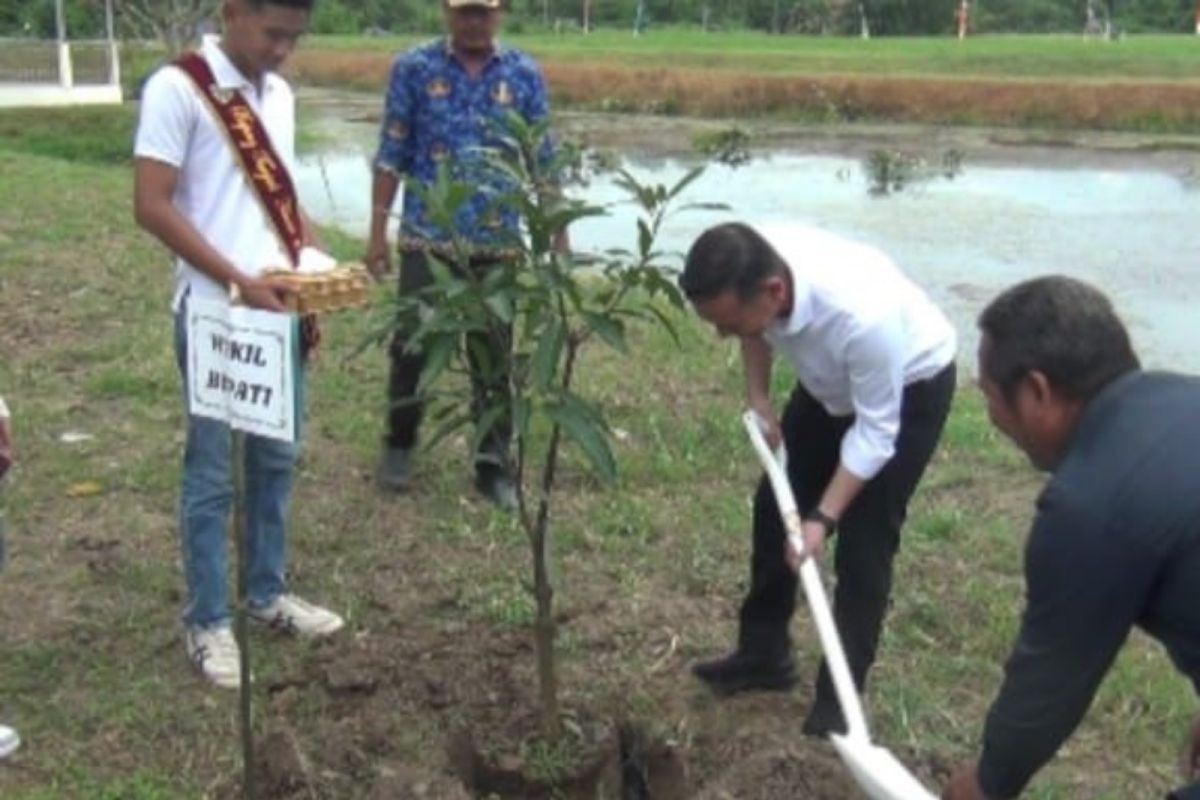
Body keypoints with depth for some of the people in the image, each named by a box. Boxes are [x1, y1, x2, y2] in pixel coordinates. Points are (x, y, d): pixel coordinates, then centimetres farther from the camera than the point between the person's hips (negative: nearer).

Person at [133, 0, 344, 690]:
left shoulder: (279, 94, 11)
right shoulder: (177, 88, -11)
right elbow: (153, 207, -15)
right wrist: (241, 282, -19)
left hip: (281, 307, 7)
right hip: (213, 313, -7)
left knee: (276, 460, 16)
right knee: (212, 473, 3)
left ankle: (268, 593, 31)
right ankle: (208, 622, 16)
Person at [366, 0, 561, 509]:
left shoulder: (525, 75, 3)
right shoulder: (414, 68, -1)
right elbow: (391, 155, 0)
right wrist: (378, 229, -2)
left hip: (497, 242, 1)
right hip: (425, 237, -1)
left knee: (495, 354, 7)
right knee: (412, 344, 8)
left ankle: (493, 464, 18)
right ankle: (399, 445, 28)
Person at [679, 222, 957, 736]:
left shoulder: (863, 316, -46)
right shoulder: (752, 270, -29)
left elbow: (875, 432, -31)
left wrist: (822, 518, -31)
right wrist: (758, 398, -8)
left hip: (912, 385, -6)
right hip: (832, 380, 7)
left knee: (864, 538, -7)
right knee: (776, 506, 9)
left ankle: (840, 696, 8)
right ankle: (762, 654, 25)